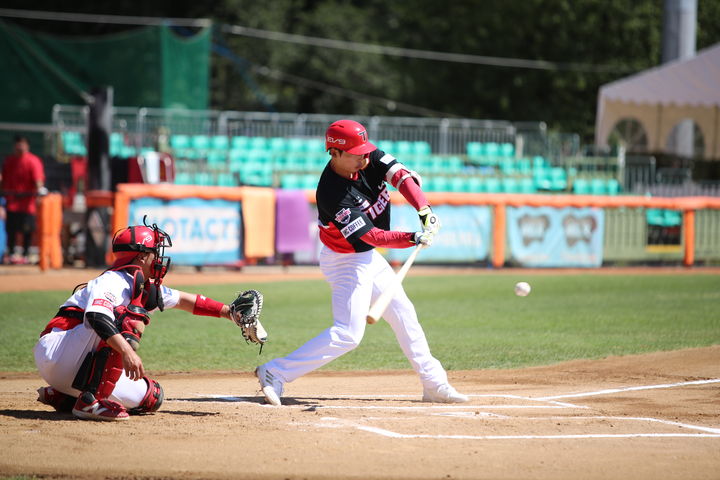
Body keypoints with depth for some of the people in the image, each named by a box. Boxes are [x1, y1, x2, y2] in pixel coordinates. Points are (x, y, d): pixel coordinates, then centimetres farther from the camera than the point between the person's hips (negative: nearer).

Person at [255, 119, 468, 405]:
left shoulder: (368, 160, -11)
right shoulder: (332, 194, -31)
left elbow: (401, 176, -14)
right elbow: (373, 236, -30)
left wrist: (424, 210, -29)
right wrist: (414, 239, -39)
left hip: (369, 258, 9)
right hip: (346, 262, -9)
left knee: (404, 315, 15)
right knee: (348, 333, -16)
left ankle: (434, 384, 25)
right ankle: (275, 373, -14)